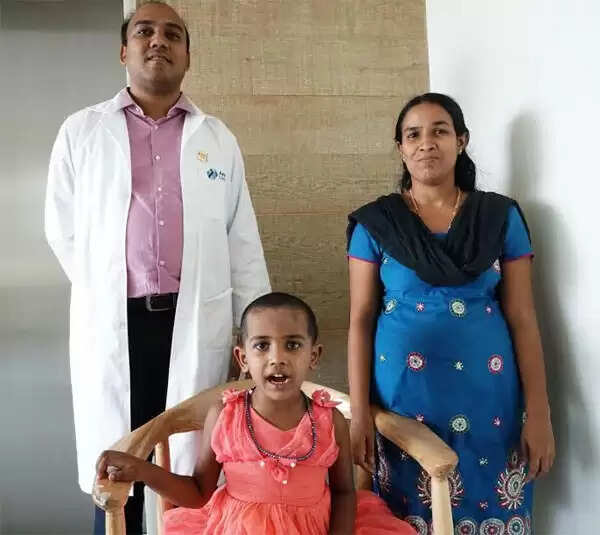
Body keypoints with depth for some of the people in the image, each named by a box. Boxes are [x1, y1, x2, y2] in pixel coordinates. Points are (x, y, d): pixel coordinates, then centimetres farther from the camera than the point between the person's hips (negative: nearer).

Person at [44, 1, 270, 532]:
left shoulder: (218, 138, 9)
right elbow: (62, 230, 9)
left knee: (194, 470, 9)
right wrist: (106, 294, 6)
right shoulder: (82, 131, 6)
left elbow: (244, 243, 7)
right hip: (112, 324, 0)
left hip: (198, 323, 1)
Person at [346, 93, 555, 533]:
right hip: (403, 396, 0)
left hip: (487, 396, 1)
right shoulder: (375, 223, 0)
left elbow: (522, 318, 1)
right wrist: (359, 413, -5)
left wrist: (539, 412, -2)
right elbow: (361, 320, -1)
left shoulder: (501, 216, 2)